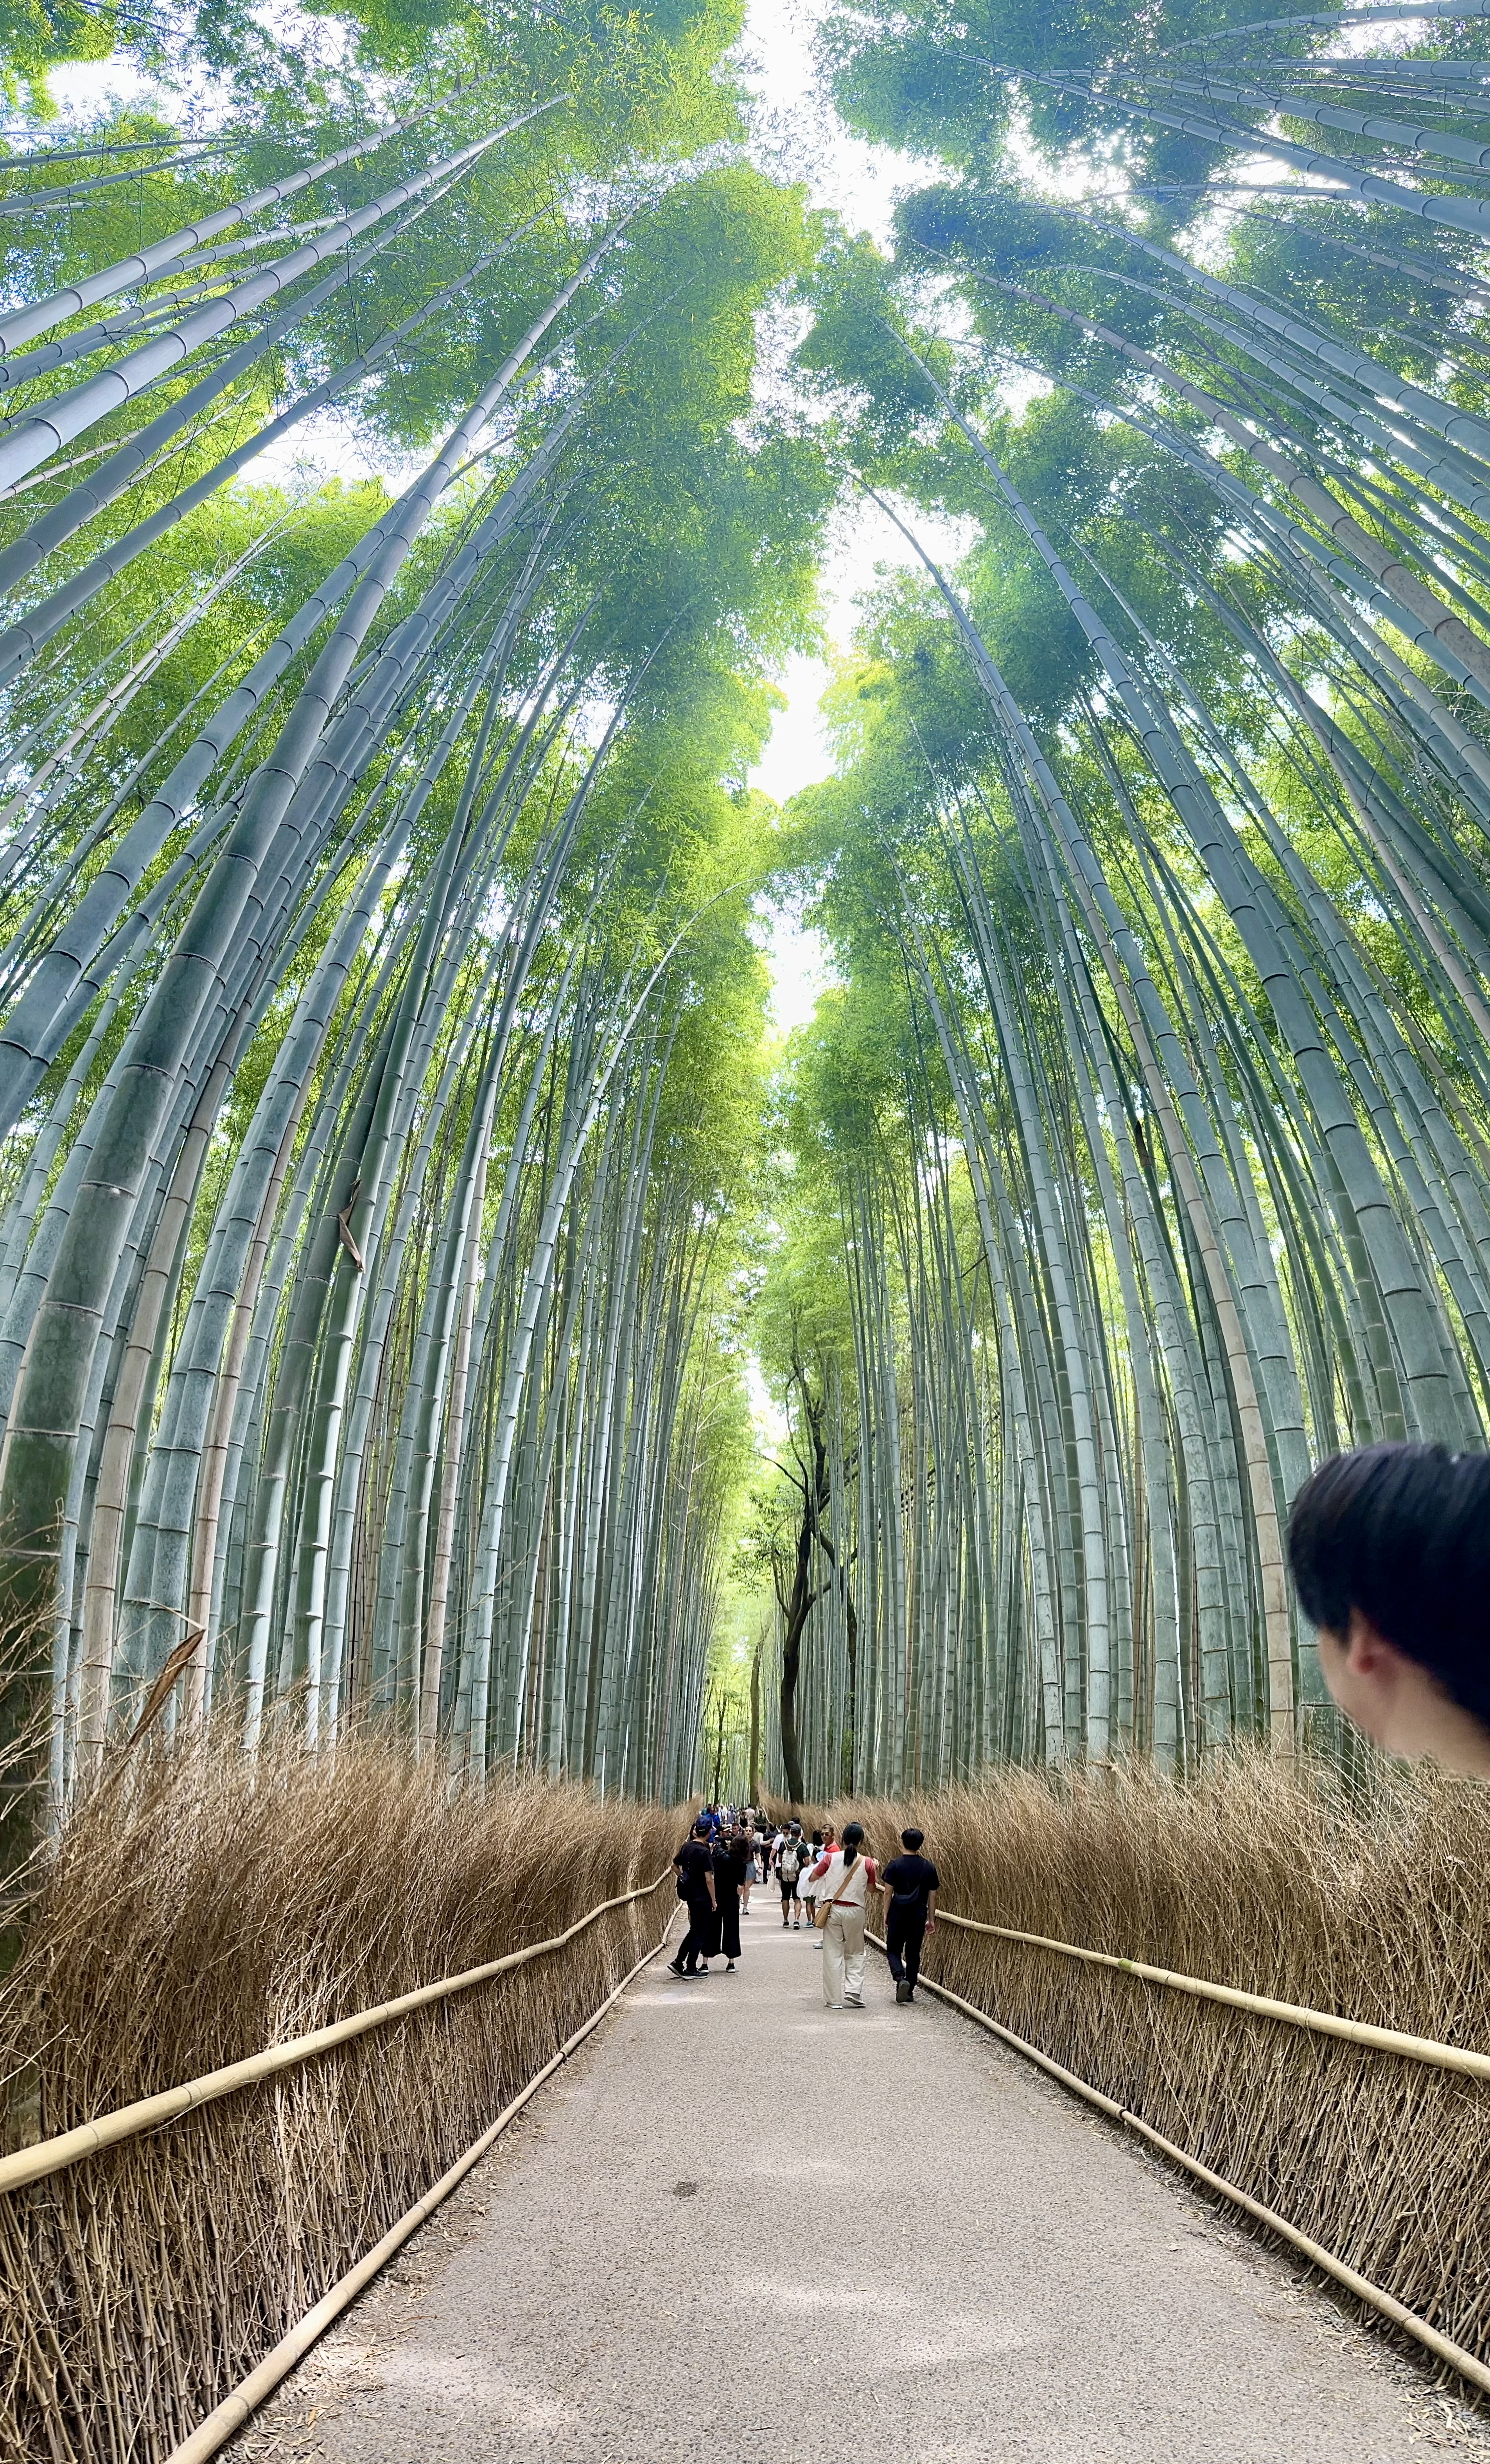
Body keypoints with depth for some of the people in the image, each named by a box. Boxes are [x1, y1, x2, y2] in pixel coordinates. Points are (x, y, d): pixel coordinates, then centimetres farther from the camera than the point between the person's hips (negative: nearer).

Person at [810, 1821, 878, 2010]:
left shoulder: (831, 1858, -7)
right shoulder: (867, 1863, -7)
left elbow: (813, 1878, 3)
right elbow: (872, 1889, 6)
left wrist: (821, 1867, 20)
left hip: (833, 1909, 0)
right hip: (855, 1911, 0)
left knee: (833, 1954, 8)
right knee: (855, 1953, 18)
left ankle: (834, 1999, 11)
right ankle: (853, 1991, 3)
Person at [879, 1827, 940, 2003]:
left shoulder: (895, 1865, -7)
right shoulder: (929, 1867, 1)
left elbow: (888, 1892, -7)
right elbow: (932, 1896, 4)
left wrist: (886, 1915, 1)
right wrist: (931, 1920, 12)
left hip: (898, 1914, -3)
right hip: (919, 1916, 3)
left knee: (893, 1951, 8)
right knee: (913, 1954, 14)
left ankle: (901, 1979, -16)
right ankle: (909, 1991, 16)